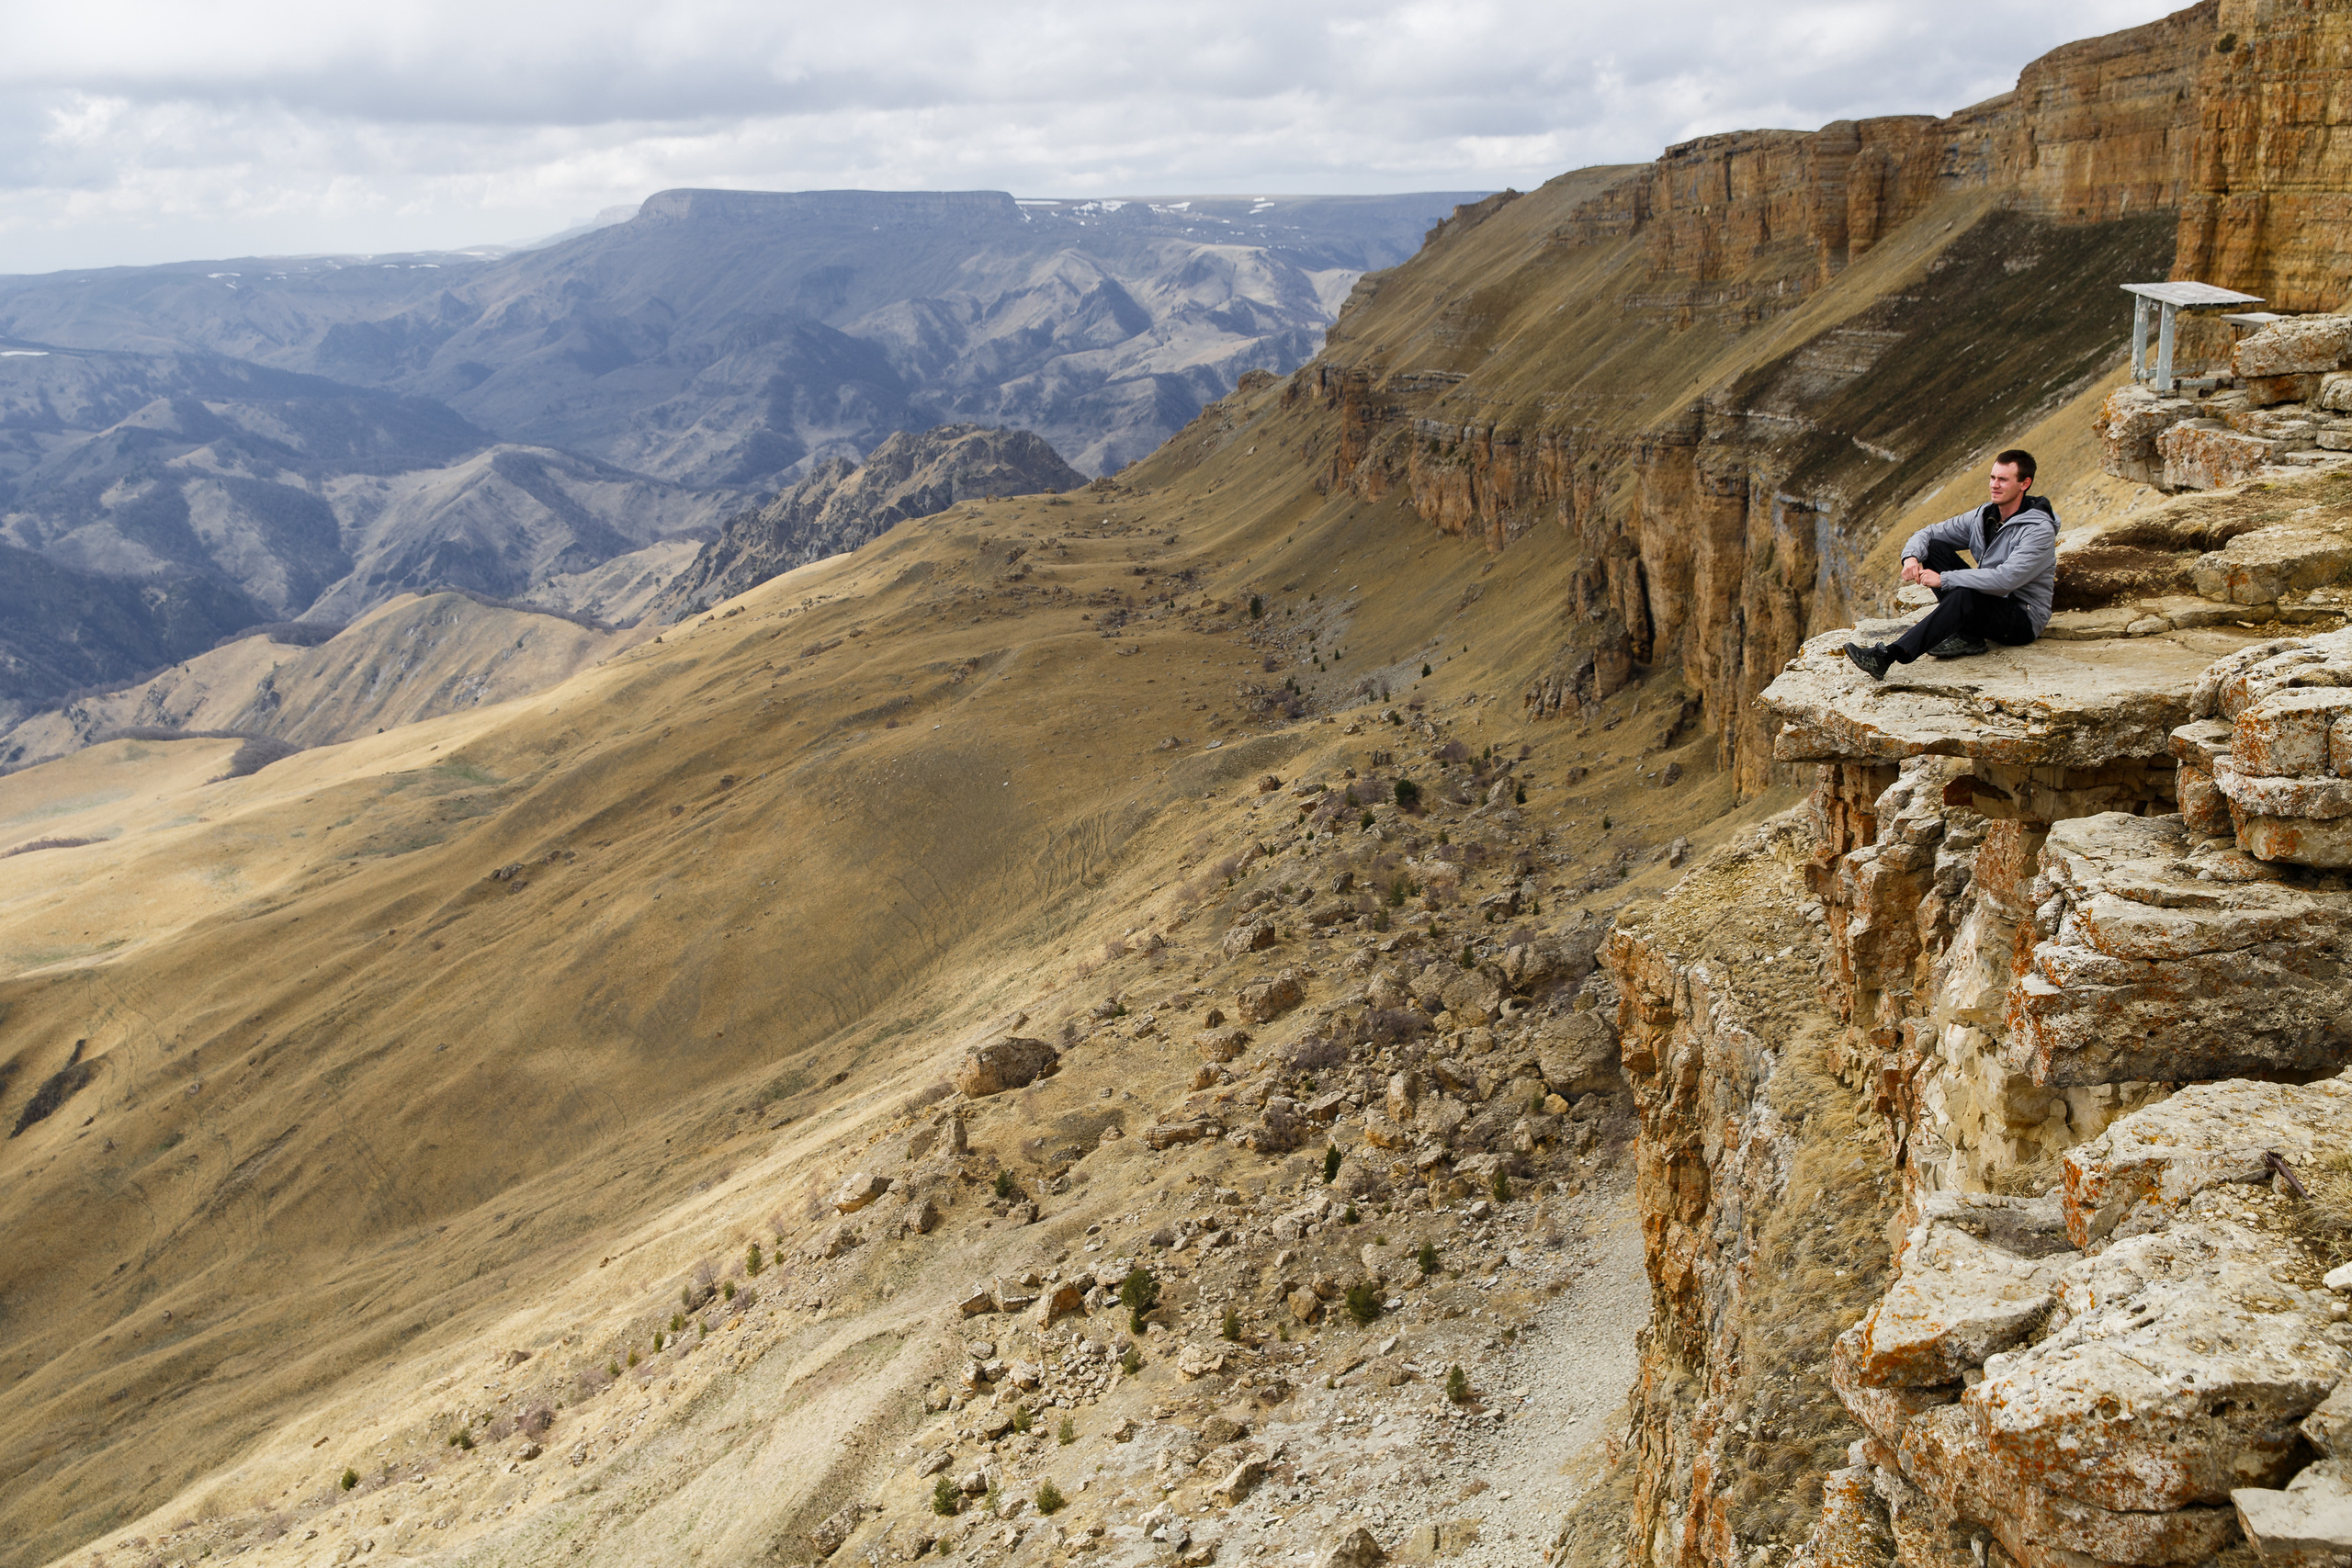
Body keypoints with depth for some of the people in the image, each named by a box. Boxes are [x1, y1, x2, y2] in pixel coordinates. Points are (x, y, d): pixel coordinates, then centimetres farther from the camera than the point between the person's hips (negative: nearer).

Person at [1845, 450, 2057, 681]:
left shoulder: (2040, 530, -18)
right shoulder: (1983, 516, 4)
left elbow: (2005, 579, -31)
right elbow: (1928, 533, 9)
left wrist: (1943, 579, -29)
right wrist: (1911, 556, -16)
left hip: (2023, 619, -8)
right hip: (1987, 605, 8)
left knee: (1965, 594, -39)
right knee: (1933, 547, -5)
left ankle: (1887, 655, -48)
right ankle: (1966, 634, -14)